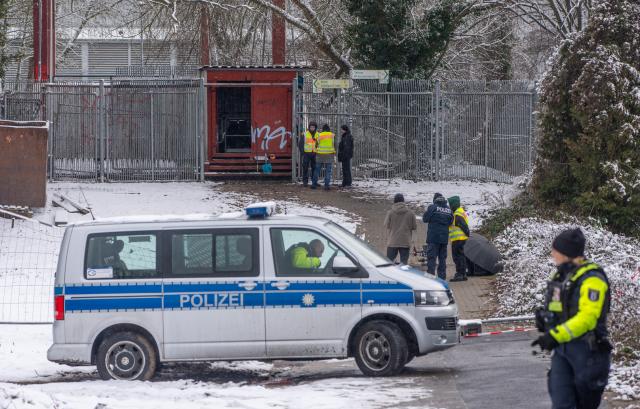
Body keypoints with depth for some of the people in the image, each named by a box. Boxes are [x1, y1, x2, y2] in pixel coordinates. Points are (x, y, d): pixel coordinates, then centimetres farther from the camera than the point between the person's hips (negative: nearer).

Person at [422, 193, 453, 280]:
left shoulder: (432, 207, -8)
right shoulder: (449, 209, 8)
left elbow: (425, 219, -4)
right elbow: (451, 221, 13)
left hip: (433, 237, -5)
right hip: (444, 238, 5)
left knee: (431, 257, -5)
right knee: (442, 258, 11)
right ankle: (442, 277, 12)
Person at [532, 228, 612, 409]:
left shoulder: (591, 279, -17)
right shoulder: (561, 275, 11)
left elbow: (586, 318, -26)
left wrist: (556, 336, -32)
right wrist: (544, 316, 1)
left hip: (586, 349, -8)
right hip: (562, 349, 8)